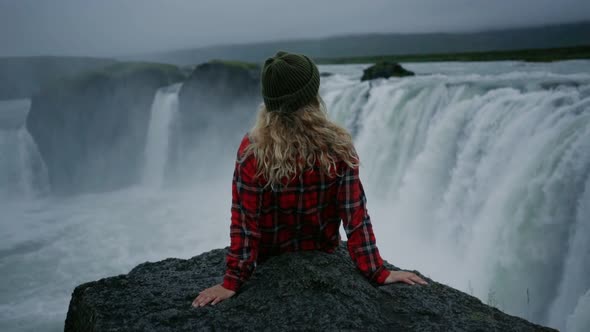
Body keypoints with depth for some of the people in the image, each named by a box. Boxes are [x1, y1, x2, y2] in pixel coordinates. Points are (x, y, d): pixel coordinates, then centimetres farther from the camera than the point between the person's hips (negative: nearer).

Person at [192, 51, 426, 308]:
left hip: (271, 259, -1)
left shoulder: (252, 150, -25)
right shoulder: (338, 146, -22)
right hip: (323, 252, 1)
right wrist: (378, 273, -13)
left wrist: (232, 282, -15)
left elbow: (244, 221, -23)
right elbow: (355, 214, -20)